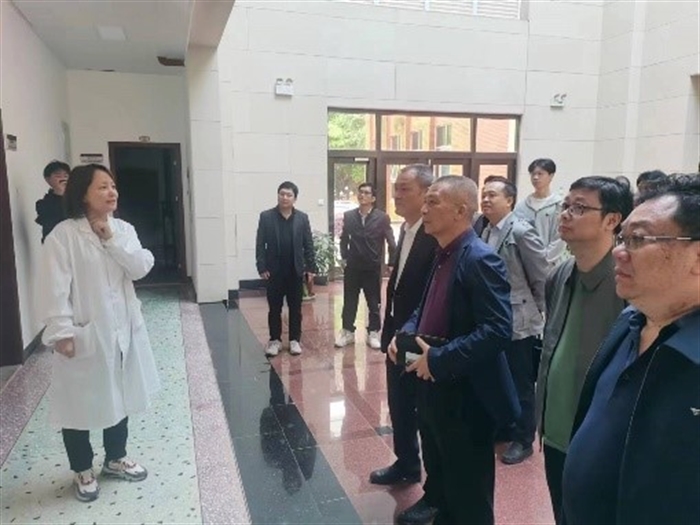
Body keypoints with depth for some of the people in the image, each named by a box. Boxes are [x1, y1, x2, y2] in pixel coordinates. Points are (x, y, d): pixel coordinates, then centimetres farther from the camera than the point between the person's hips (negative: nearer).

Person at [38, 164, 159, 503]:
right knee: (80, 402, 10)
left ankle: (116, 459, 39)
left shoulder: (123, 229, 4)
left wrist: (112, 239, -15)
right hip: (84, 334, -5)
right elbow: (56, 288, -15)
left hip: (122, 331, 6)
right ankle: (83, 471, 32)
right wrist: (62, 333, -19)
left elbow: (141, 268, -7)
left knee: (120, 396, 19)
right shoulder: (64, 235, -13)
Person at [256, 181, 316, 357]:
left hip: (296, 271, 1)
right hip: (274, 271, -1)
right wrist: (262, 267, -9)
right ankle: (275, 340, 19)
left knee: (295, 308, 8)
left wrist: (310, 267, -3)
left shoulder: (302, 218, 3)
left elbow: (308, 244, 3)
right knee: (274, 308, 7)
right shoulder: (266, 216, -1)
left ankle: (295, 340, 19)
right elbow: (260, 244, -2)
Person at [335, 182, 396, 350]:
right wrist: (344, 257, 3)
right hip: (352, 267, 2)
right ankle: (347, 332, 23)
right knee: (349, 302, 10)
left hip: (373, 268, -2)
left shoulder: (382, 218, -6)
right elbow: (344, 239, 11)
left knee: (374, 303, 9)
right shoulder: (348, 216, 1)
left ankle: (373, 333, 22)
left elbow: (391, 242, -2)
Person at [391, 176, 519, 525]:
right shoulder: (443, 255, 7)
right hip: (434, 388, 9)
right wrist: (406, 333, 0)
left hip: (466, 396, -9)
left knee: (468, 496, 11)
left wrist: (437, 359, -25)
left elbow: (498, 331, -27)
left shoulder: (480, 260, -21)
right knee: (439, 471, 29)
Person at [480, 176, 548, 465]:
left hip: (519, 323, -7)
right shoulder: (486, 232, 6)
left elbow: (542, 278, -13)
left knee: (521, 385, 8)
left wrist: (537, 312, -4)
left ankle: (522, 440, 25)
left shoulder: (521, 231, -16)